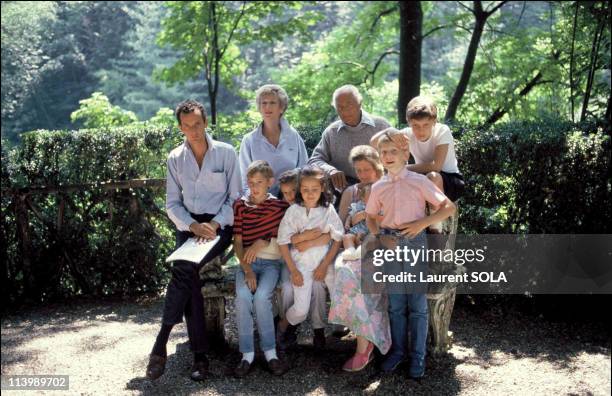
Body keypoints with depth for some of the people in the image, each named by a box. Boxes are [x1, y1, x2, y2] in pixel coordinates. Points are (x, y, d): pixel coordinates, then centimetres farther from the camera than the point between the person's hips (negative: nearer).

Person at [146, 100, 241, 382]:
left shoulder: (226, 153, 0)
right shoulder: (175, 158, 8)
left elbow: (235, 198, 0)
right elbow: (172, 203, 7)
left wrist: (215, 224, -15)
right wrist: (192, 226, -11)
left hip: (219, 224, -2)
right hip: (188, 225, 3)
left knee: (184, 268, -29)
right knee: (189, 276, -24)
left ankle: (160, 344, -23)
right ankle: (200, 354, -18)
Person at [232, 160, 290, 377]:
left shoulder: (280, 206, 2)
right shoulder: (240, 205, 5)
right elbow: (237, 241, 2)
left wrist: (262, 242, -10)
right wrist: (247, 269, -10)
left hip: (271, 261, -1)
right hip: (246, 262, 2)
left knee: (261, 296, -28)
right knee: (242, 296, -27)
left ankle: (270, 352, -14)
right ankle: (247, 354, -16)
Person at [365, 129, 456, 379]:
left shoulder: (419, 181, -3)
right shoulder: (378, 187, 7)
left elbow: (449, 208, -5)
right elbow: (371, 216, 20)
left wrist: (422, 223, -14)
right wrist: (377, 236, 2)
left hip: (415, 242, -3)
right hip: (390, 245, 3)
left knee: (417, 304, 2)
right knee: (395, 304, 10)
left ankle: (418, 356, 14)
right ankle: (397, 350, 24)